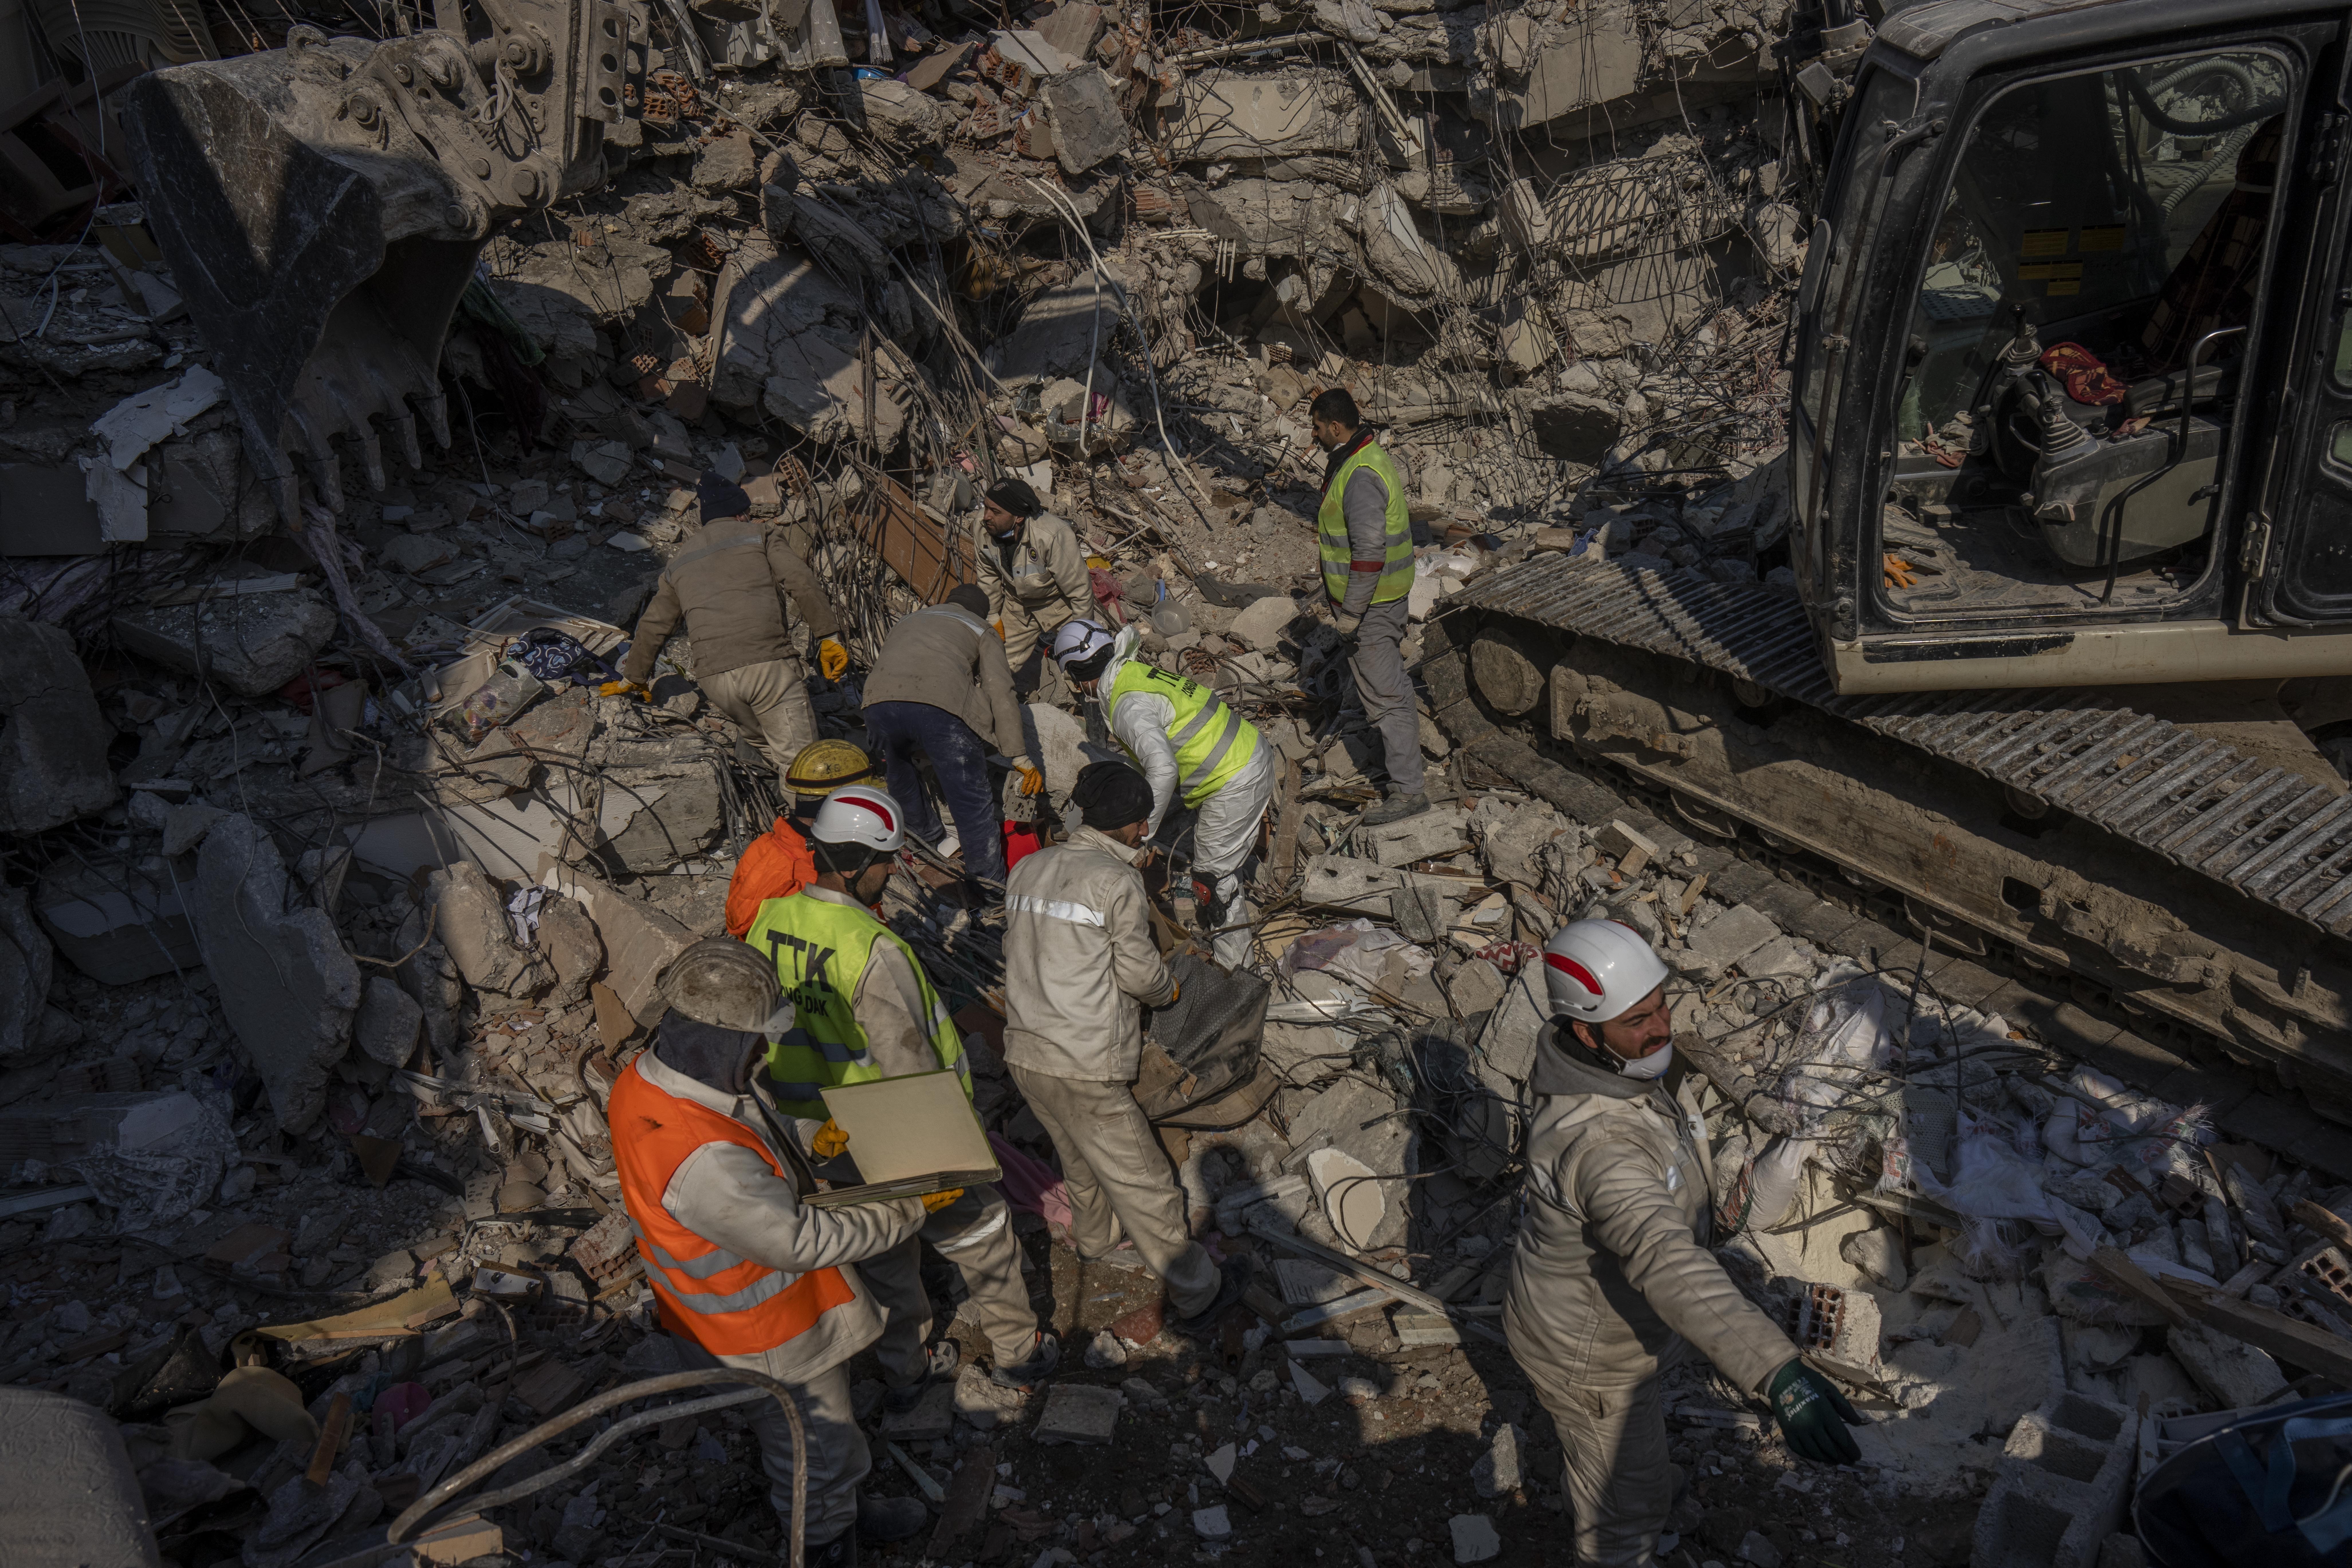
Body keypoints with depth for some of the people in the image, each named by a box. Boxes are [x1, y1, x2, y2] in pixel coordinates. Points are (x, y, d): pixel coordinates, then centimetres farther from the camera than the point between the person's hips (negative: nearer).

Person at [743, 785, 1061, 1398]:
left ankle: (905, 1372, 44)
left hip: (818, 1135, 7)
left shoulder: (770, 921, -7)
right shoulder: (873, 950, -30)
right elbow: (909, 1065, -26)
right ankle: (1018, 1353, 35)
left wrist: (806, 1119, 17)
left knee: (881, 1253, 26)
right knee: (978, 1233, 17)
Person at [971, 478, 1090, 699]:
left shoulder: (1052, 536, -37)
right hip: (1017, 604, 5)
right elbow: (989, 577, 2)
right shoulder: (982, 531, -20)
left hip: (1060, 606, -5)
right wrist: (993, 618, 7)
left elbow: (1080, 592, -25)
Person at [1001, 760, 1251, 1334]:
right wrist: (1168, 989, 11)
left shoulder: (1029, 869, 5)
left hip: (1025, 1052, 8)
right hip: (1085, 1070, -8)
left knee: (1081, 1154, 32)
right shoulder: (1118, 881, -15)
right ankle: (1197, 1296, 19)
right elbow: (1140, 974, -10)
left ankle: (1094, 1236, 55)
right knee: (1140, 1183, 6)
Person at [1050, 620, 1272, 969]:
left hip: (1233, 784, -9)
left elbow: (1163, 770, -33)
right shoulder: (1137, 669, 6)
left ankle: (1231, 960, 16)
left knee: (1213, 876, 3)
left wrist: (1143, 830, -25)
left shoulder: (1128, 705, -22)